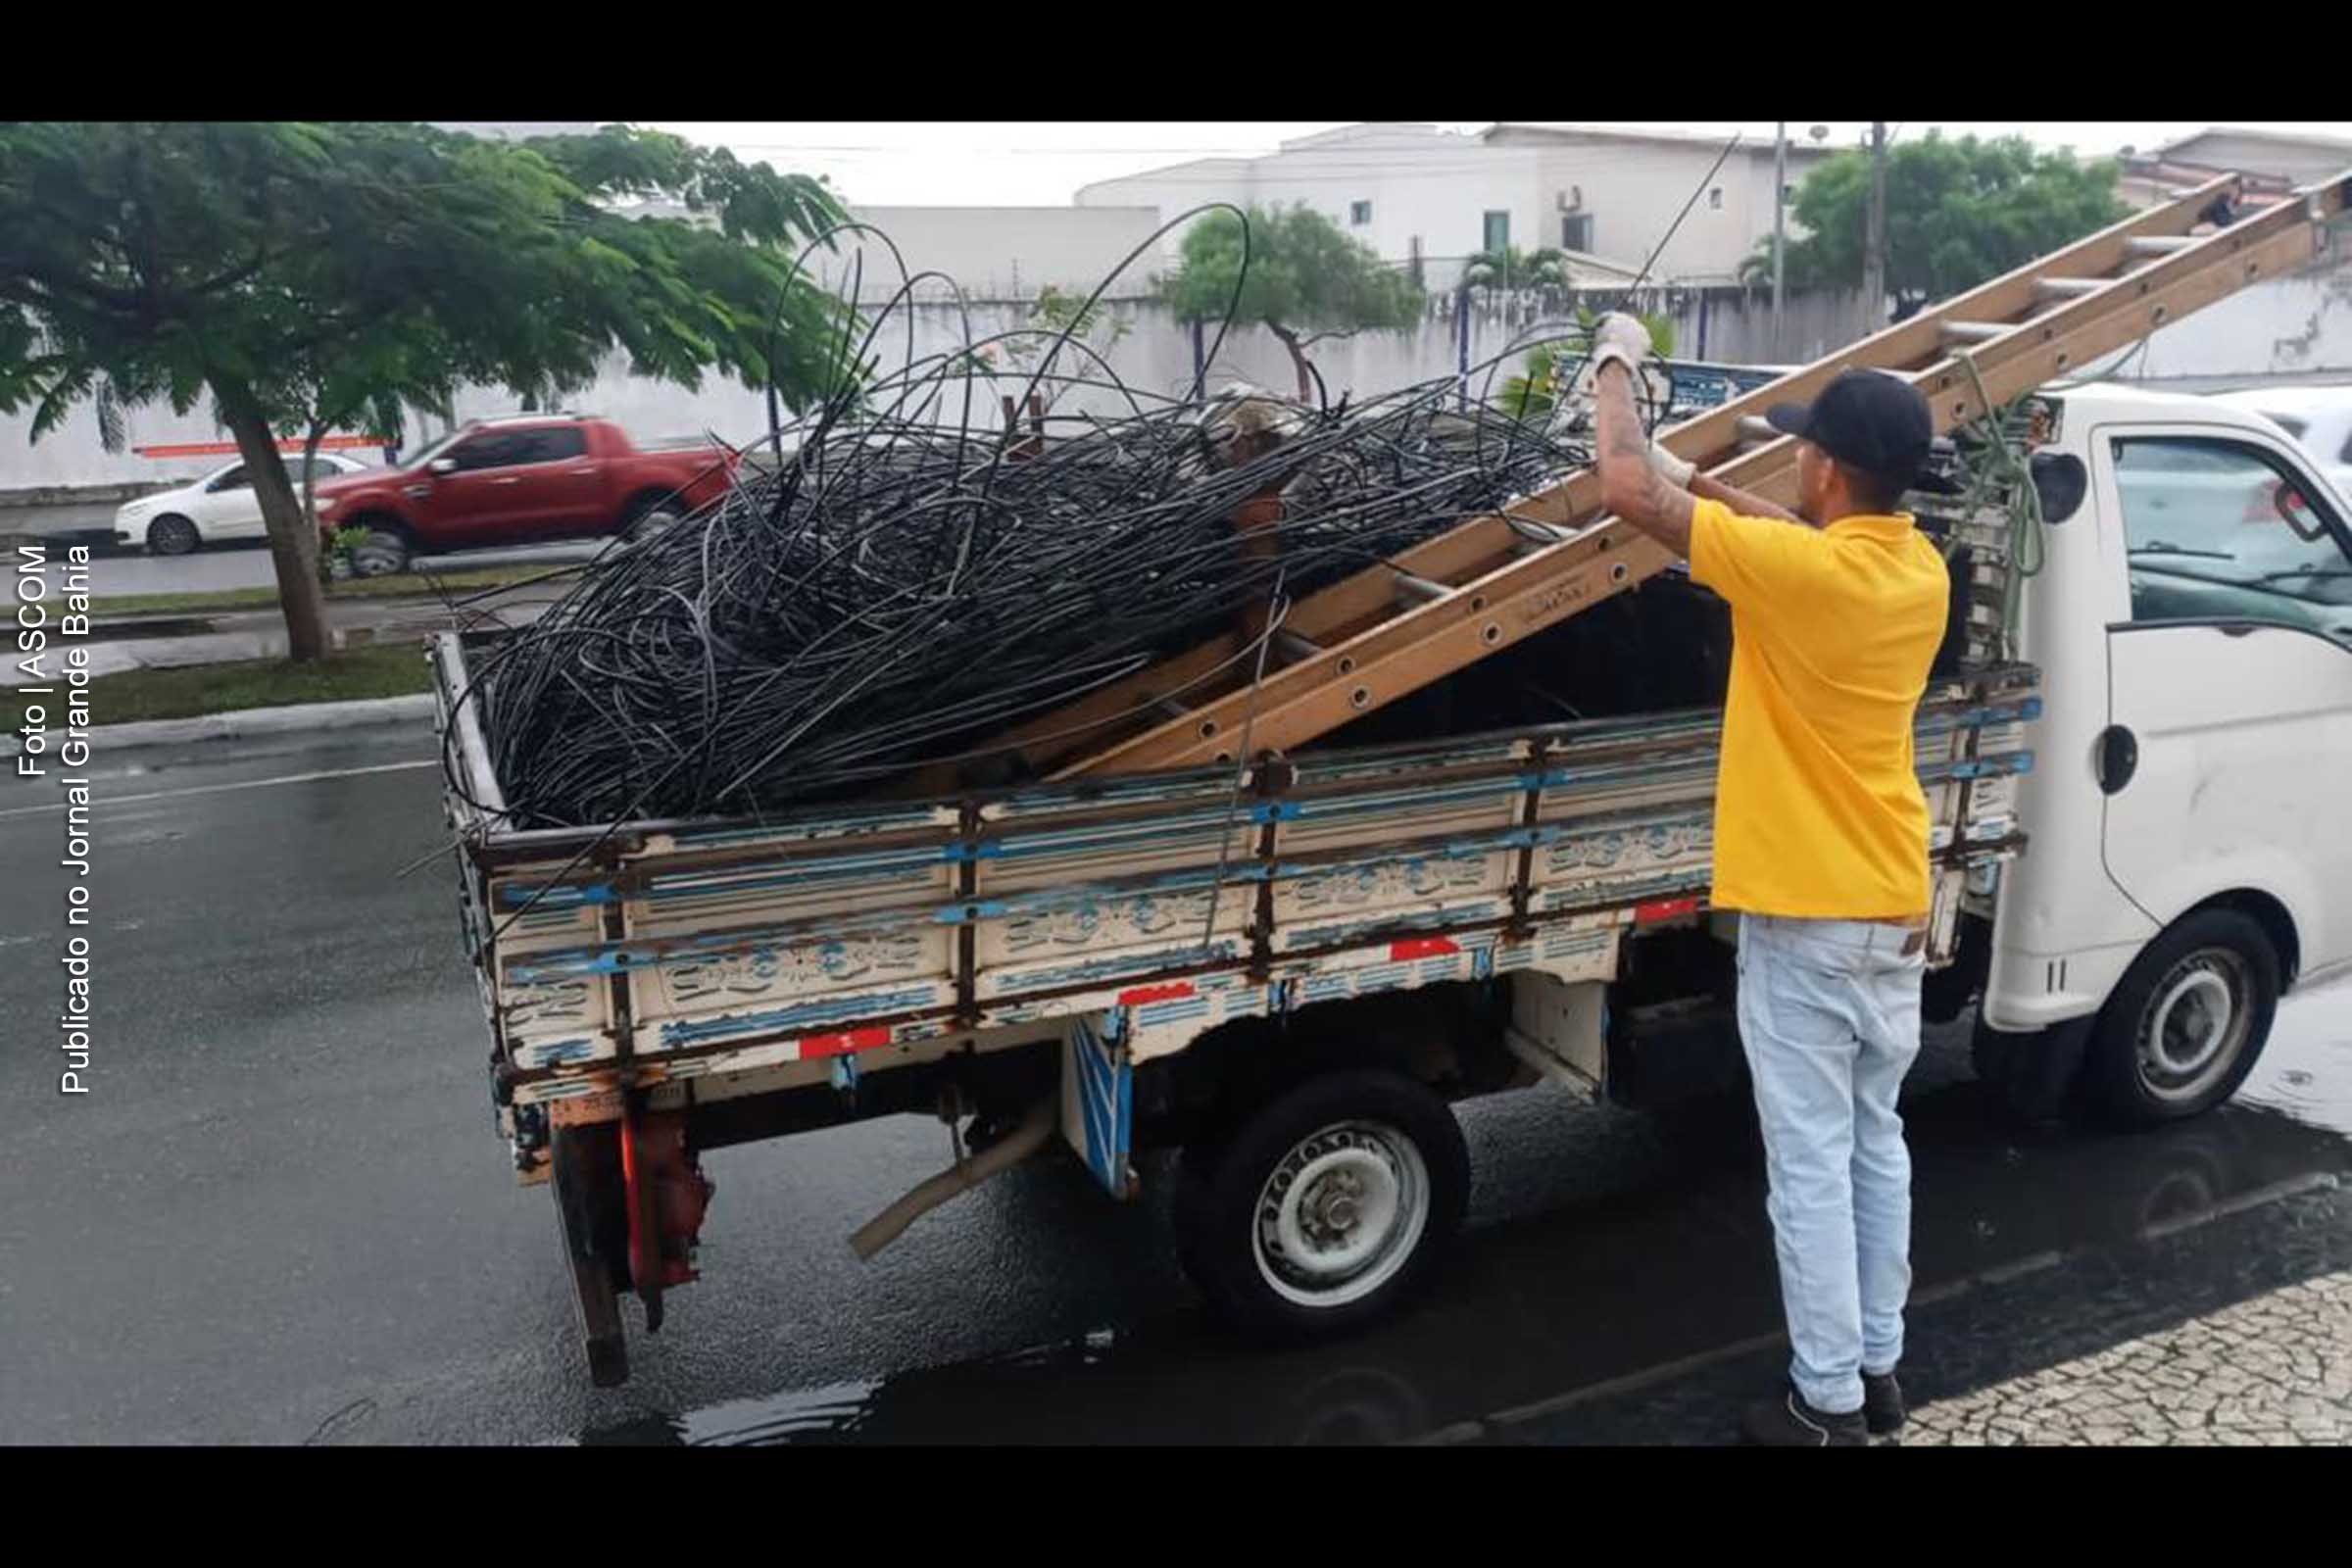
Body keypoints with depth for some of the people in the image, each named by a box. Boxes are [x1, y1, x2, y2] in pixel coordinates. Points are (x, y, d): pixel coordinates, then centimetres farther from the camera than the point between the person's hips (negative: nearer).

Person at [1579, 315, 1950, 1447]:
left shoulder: (1800, 570, -21)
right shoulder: (1922, 571, 2)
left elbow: (1628, 493, -17)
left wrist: (1617, 367, -1)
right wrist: (1702, 479, 15)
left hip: (1807, 919, -8)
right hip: (1895, 912, 8)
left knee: (1811, 1165, 3)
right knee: (1876, 1145, 18)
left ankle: (1826, 1403, 14)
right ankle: (1877, 1366, 31)